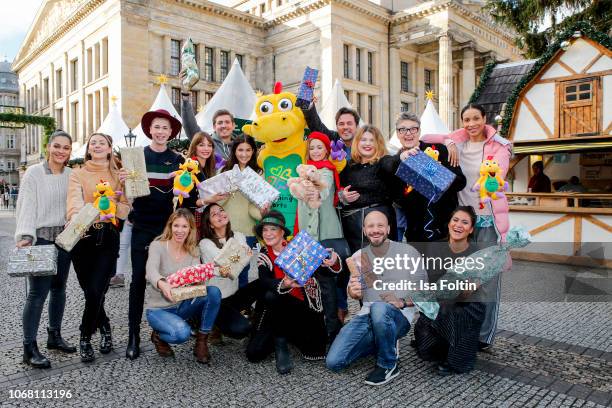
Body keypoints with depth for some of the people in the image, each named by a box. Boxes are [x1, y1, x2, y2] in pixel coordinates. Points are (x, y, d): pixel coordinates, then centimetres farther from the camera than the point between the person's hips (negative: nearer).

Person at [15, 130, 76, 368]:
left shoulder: (72, 175, 7)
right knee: (37, 292, -6)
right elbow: (26, 207, -10)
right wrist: (25, 236, -20)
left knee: (59, 288, 12)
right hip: (41, 239, -5)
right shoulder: (34, 173, -5)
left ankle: (54, 335, 27)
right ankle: (29, 348, 4)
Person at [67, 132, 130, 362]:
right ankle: (104, 327, 27)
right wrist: (76, 218, -32)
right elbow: (74, 201, -12)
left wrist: (112, 203, -15)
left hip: (108, 236, 0)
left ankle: (85, 338, 16)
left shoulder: (118, 176, 11)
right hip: (82, 234, 0)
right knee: (90, 290, 1)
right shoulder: (78, 174, 7)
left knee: (96, 290, -7)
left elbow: (126, 210, 5)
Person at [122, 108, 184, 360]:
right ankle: (133, 336, 8)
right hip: (143, 227, -1)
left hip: (168, 226, 1)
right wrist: (123, 181, -18)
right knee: (138, 279, 0)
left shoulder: (177, 160, 6)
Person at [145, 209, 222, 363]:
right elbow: (151, 271, -29)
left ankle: (201, 342, -9)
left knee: (214, 291, -24)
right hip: (158, 309, -4)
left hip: (183, 305, 4)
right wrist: (161, 283, -52)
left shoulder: (193, 251, 3)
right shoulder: (158, 245, -10)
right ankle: (158, 336, 5)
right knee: (182, 333, -33)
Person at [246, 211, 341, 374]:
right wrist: (284, 284, -41)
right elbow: (265, 282, -19)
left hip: (304, 309, 0)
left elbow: (319, 260, -18)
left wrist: (333, 261, -43)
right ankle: (280, 334, 10)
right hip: (278, 312, 1)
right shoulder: (263, 256, -1)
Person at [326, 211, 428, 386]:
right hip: (366, 315, 4)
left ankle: (388, 365, -13)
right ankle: (382, 343, 12)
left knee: (379, 309, -41)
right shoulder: (358, 256, 9)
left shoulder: (408, 252, -1)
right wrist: (353, 291, -8)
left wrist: (403, 303, -16)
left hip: (399, 316, -4)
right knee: (334, 362, -12)